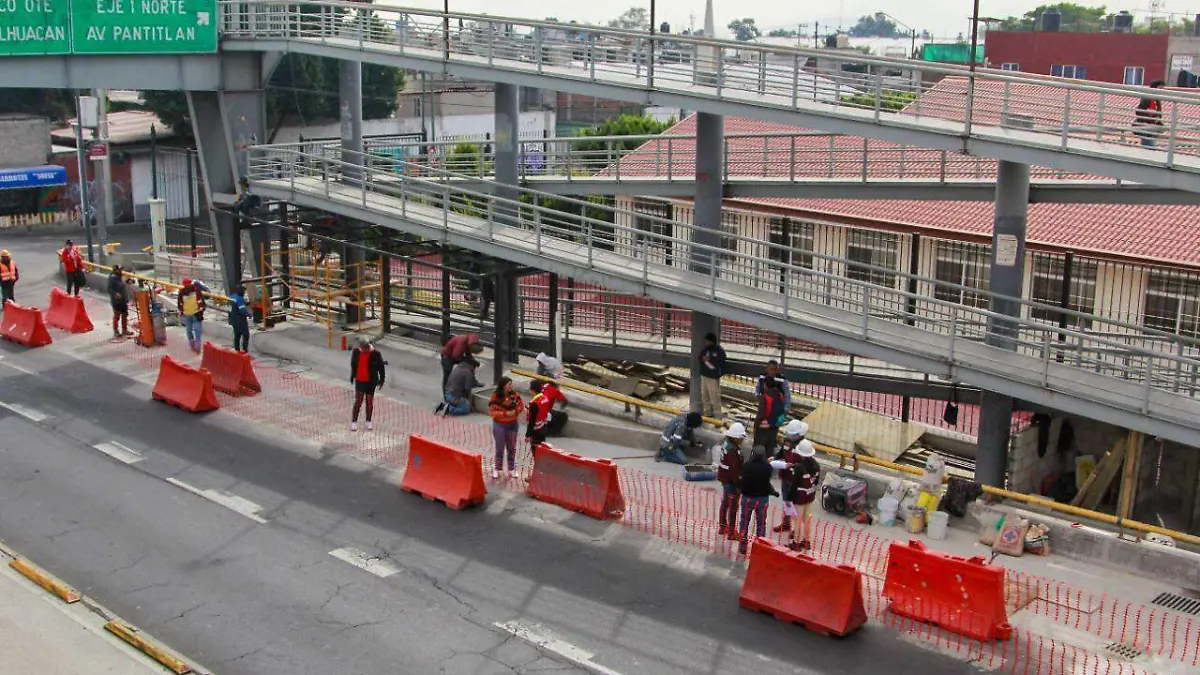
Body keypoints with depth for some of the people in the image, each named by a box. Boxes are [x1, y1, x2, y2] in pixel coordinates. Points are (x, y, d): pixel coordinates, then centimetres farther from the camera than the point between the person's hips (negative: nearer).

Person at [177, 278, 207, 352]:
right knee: (189, 330, 7)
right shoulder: (181, 292, -1)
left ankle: (197, 345, 8)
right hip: (186, 315, 1)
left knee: (197, 329, 1)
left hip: (196, 314, -1)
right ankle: (192, 345, 13)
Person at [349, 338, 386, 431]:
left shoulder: (376, 354, -12)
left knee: (370, 401, 9)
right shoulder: (356, 352, -6)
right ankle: (354, 421, 4)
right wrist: (352, 377, 14)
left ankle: (368, 421, 22)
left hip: (371, 381, 0)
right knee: (358, 401, -4)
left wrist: (381, 380, 0)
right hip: (359, 380, 0)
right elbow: (353, 365, 9)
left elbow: (381, 367, -2)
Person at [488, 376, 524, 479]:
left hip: (512, 425, 4)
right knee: (500, 448, 5)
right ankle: (497, 469, 21)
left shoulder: (514, 394, -6)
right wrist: (505, 413, -23)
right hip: (499, 425, -4)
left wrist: (515, 412, -15)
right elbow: (491, 411, -18)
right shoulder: (495, 396, -17)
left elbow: (521, 405, 5)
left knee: (512, 447, 13)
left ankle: (511, 469, 27)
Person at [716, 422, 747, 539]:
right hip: (731, 481, -10)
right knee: (733, 507, 0)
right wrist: (738, 485, -20)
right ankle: (731, 532, 7)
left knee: (725, 503, 23)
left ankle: (723, 527, 37)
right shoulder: (732, 451, -28)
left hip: (724, 478, 10)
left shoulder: (726, 444, 2)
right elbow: (734, 470, -26)